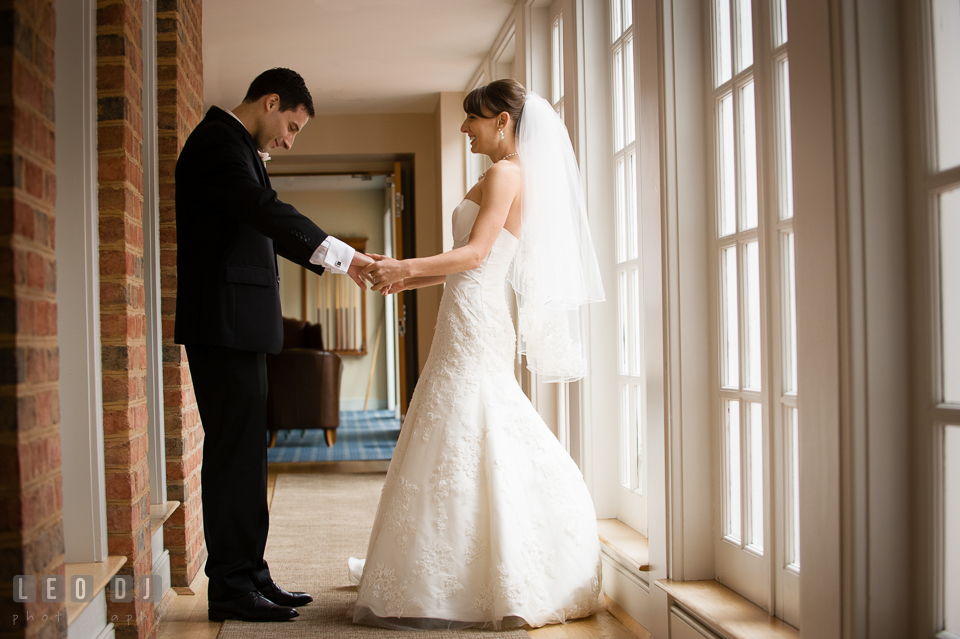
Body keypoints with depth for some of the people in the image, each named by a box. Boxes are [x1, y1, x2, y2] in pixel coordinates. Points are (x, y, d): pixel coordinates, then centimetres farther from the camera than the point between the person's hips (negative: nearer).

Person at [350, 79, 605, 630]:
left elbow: (474, 254, -19)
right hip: (470, 323, 10)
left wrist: (404, 266, -23)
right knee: (477, 451, 13)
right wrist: (410, 279, 15)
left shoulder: (505, 174, -9)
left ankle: (441, 590, 0)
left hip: (475, 326, -10)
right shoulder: (505, 177, 20)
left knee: (456, 452, -7)